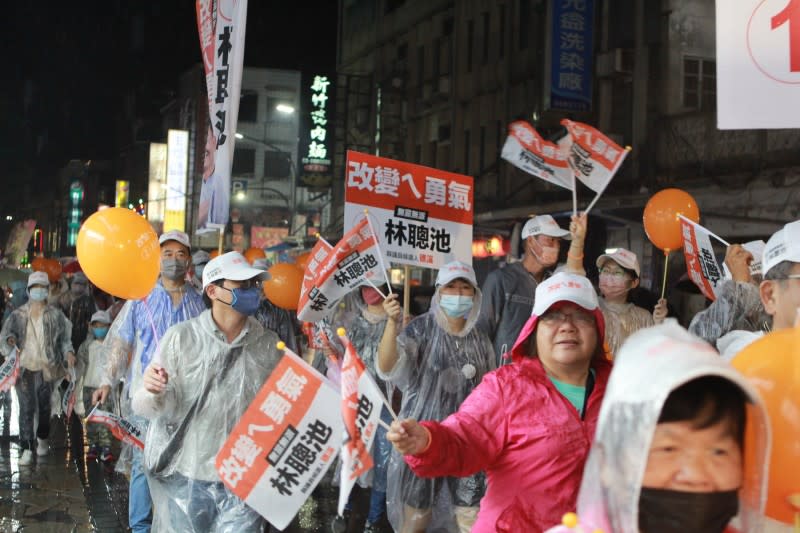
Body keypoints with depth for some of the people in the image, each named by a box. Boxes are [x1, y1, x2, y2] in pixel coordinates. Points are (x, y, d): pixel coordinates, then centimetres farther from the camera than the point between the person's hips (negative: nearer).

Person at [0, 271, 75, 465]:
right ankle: (27, 449, -6)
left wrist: (68, 352, -12)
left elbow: (64, 337, 5)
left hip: (46, 367, 1)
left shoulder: (55, 315, 3)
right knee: (26, 408, -8)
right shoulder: (18, 315, 4)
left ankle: (42, 439, 34)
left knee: (44, 406, 12)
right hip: (25, 368, -1)